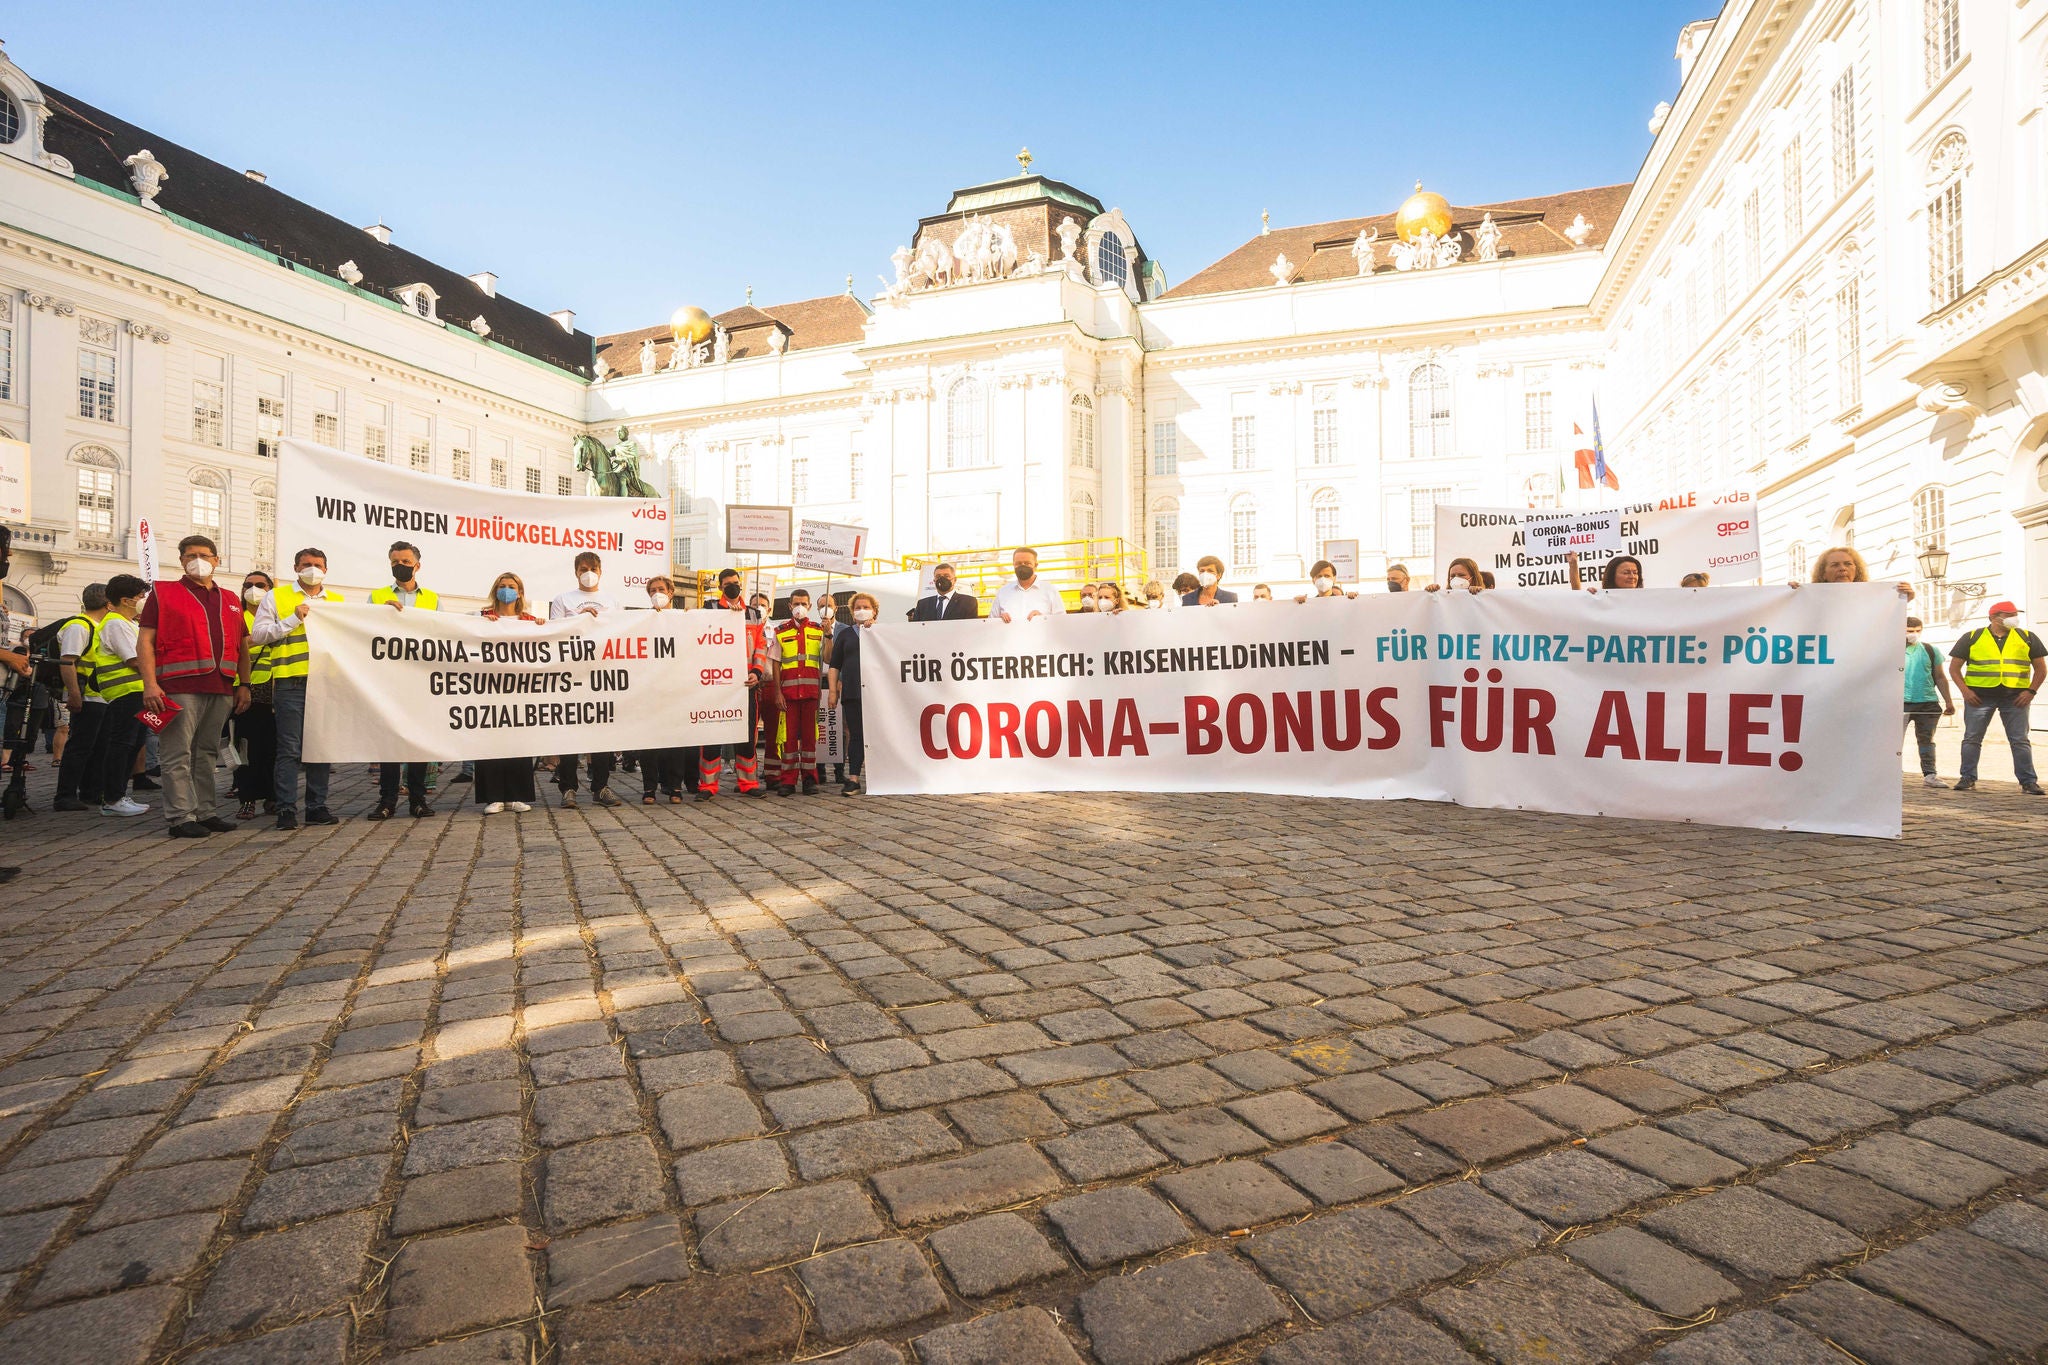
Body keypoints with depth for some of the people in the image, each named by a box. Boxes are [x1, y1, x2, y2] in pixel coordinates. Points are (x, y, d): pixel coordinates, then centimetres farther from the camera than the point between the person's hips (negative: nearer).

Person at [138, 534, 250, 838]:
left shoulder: (230, 601, 20)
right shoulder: (163, 593, 6)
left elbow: (240, 646, 21)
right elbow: (145, 641, -1)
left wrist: (243, 685, 13)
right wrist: (150, 684, -11)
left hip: (221, 688, 5)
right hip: (181, 687, -4)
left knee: (207, 753, 10)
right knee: (179, 755, -5)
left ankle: (205, 812, 15)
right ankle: (181, 817, -2)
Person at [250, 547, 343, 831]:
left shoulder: (338, 601, 19)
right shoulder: (277, 597, 9)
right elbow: (258, 634, 1)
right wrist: (294, 619, -7)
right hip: (290, 682, -3)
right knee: (289, 749, -4)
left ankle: (317, 807, 13)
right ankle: (286, 809, 1)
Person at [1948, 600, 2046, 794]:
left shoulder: (2027, 638, 9)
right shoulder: (1972, 637, 4)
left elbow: (2041, 668, 11)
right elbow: (1954, 668, 5)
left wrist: (2031, 691, -2)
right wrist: (1965, 690, -7)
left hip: (2016, 697, 1)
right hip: (1979, 696, -1)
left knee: (2020, 740, 2)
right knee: (1972, 738, 0)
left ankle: (2028, 781, 7)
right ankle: (1968, 778, 6)